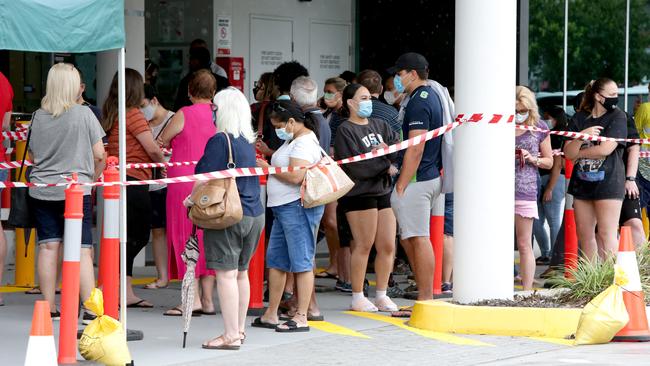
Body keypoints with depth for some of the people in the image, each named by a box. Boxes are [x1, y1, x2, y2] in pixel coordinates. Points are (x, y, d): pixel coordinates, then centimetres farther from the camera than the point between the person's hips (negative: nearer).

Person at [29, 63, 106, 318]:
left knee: (48, 246, 7)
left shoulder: (39, 116, 2)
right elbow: (100, 156, -5)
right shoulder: (83, 115, -7)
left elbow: (32, 156, 12)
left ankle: (49, 308, 9)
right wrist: (92, 179, 11)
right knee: (82, 250, -4)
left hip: (42, 190, 3)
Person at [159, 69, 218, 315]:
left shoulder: (184, 115, -9)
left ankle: (193, 298, -7)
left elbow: (160, 144, 0)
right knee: (208, 239, 10)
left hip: (185, 181, -5)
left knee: (186, 238, -1)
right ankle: (207, 299, 10)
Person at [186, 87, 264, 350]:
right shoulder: (248, 142, 11)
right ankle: (239, 329, 24)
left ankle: (231, 336, -8)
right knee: (241, 272, 16)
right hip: (254, 214, 8)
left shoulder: (219, 141, -13)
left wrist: (193, 200, -1)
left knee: (226, 274, -6)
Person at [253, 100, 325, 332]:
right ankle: (271, 315, 17)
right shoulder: (292, 140, 19)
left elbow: (295, 176, -24)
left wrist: (267, 168, -13)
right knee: (275, 259, 12)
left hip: (298, 207, -11)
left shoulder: (305, 142, -14)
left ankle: (301, 318, -5)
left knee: (301, 261, -7)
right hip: (283, 208, 11)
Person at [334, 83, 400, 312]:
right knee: (364, 245, -5)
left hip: (384, 191, 7)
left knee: (387, 246, 5)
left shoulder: (380, 125, 17)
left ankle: (381, 295, 15)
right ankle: (357, 297, 3)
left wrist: (386, 149, -15)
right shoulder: (345, 131, -5)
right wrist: (385, 165, -8)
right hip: (359, 193, -7)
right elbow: (354, 166, -15)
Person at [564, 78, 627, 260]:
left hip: (608, 182, -5)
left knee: (606, 234, -9)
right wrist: (582, 136, -19)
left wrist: (578, 153, 0)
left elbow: (605, 149, -11)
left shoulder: (618, 117, -1)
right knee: (584, 235, 7)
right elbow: (568, 153, -1)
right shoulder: (579, 121, 9)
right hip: (582, 182, 5)